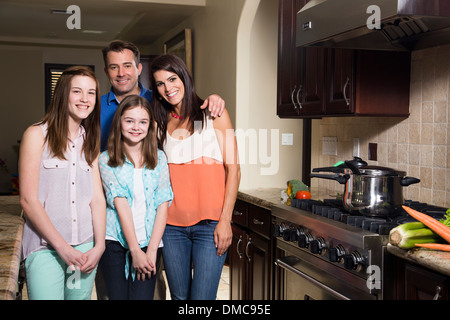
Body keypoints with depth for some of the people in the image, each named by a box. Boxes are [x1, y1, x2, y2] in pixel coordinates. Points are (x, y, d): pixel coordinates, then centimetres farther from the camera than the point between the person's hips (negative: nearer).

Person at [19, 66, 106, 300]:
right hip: (45, 247, -4)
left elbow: (97, 197, 7)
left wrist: (99, 246, -4)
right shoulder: (37, 134, -2)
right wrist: (62, 247, -11)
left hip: (85, 247, 4)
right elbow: (28, 200, -7)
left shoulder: (90, 142, 13)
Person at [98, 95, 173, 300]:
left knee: (142, 296, -6)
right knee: (117, 295, 0)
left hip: (148, 242, 1)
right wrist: (135, 250, -12)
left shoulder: (159, 158, 8)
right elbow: (120, 204, -6)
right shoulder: (106, 160, 2)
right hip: (115, 241, -1)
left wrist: (151, 250, -7)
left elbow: (163, 204, 2)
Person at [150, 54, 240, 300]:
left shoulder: (213, 114, 2)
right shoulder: (161, 123, 13)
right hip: (172, 225, 4)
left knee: (201, 297, -6)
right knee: (179, 296, 9)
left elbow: (233, 169, -2)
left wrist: (225, 220, -8)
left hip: (210, 224, -3)